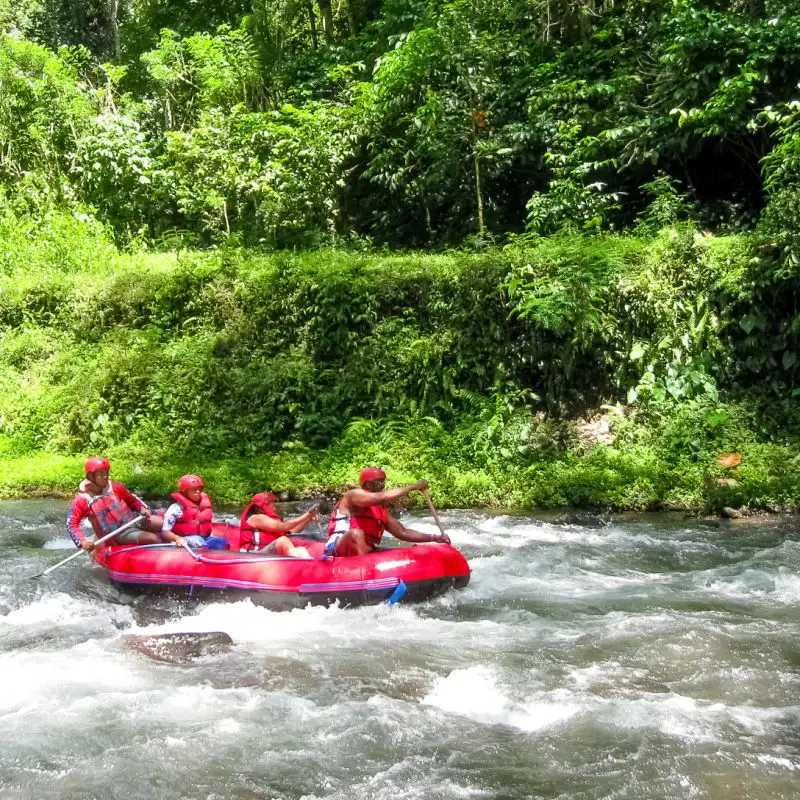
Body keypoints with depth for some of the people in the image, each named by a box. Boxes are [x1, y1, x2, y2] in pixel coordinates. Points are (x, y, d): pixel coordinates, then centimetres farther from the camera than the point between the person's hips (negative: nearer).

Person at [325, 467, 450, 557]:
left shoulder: (381, 510, 20)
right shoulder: (353, 495, -5)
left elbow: (402, 532, 19)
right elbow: (381, 497, -23)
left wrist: (434, 537, 7)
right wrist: (414, 487, -17)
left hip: (366, 553, 8)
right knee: (356, 533, -41)